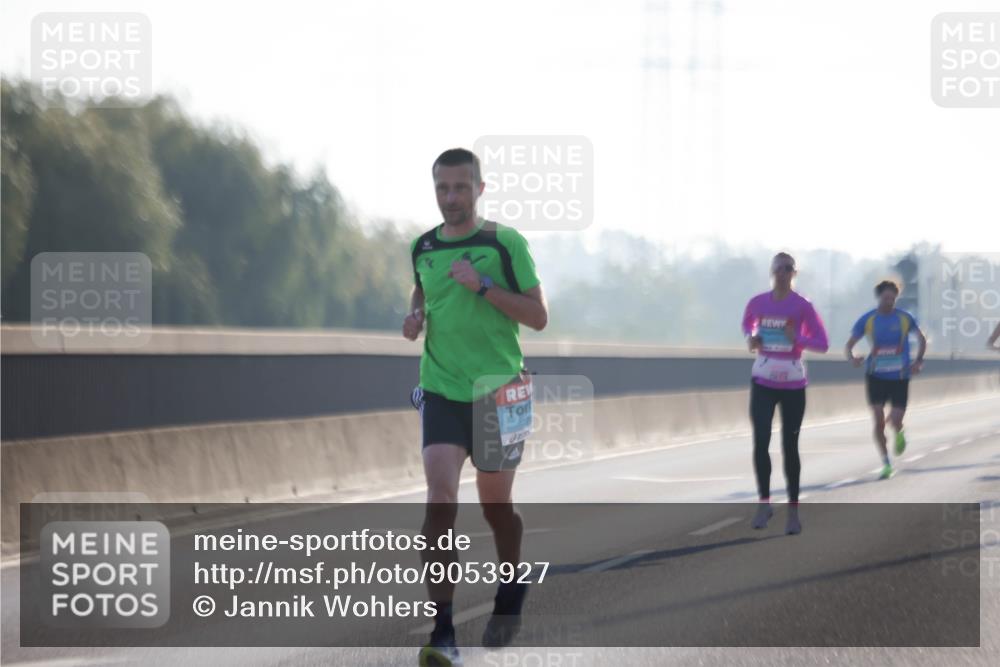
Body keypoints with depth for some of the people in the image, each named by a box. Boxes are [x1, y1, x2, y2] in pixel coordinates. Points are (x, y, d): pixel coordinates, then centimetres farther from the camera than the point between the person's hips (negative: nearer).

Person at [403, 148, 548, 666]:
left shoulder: (506, 243, -5)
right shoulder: (422, 247, 7)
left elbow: (538, 316, -7)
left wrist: (483, 285, -18)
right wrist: (416, 317, 4)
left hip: (497, 391, -2)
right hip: (441, 390, 2)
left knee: (495, 506, 10)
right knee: (440, 498, -15)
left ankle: (510, 590, 41)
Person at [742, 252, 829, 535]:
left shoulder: (803, 307, -8)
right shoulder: (758, 303, 0)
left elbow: (823, 344, -6)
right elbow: (747, 323, 21)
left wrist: (798, 338, -23)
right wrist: (751, 338, -1)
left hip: (794, 384, -1)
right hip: (763, 381, 1)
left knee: (789, 446, 3)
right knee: (760, 441, -12)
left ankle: (793, 510, 13)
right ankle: (764, 503, -1)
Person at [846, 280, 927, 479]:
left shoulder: (905, 318, -1)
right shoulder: (867, 320, -3)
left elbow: (922, 339, 12)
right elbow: (850, 344, 0)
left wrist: (918, 361, -4)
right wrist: (852, 358, -22)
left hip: (899, 377, 0)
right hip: (876, 376, 0)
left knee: (895, 420, -8)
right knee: (879, 420, -8)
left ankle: (899, 433, 32)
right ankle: (886, 464, 5)